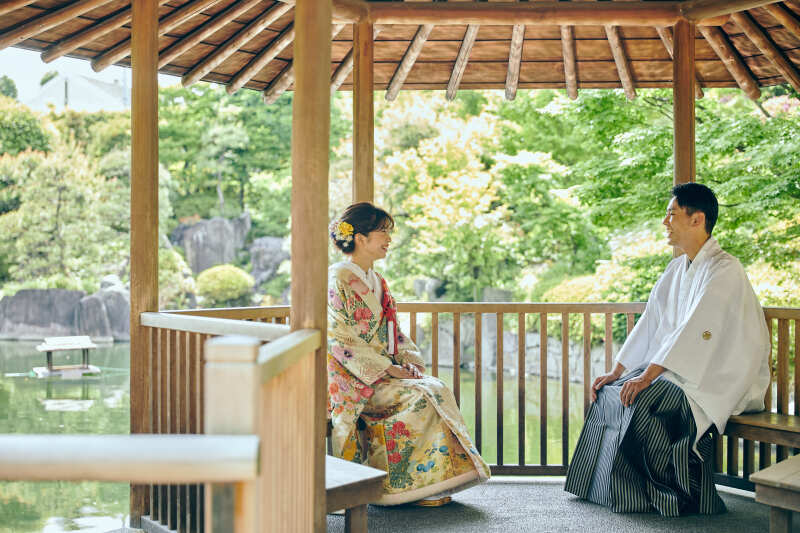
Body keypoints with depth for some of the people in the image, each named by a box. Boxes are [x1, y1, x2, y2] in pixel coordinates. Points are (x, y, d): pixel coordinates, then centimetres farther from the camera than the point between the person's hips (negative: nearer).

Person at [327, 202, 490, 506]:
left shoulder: (376, 282, 18)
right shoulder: (337, 281, -8)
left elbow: (393, 333, 19)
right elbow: (339, 342, -16)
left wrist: (409, 361, -1)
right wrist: (386, 369, -19)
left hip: (385, 372, 7)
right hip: (352, 378, -7)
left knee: (437, 389, -16)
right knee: (420, 396, -25)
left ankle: (434, 483, -13)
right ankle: (399, 484, -14)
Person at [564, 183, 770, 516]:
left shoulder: (724, 270, -16)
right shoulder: (676, 269, 12)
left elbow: (696, 331, -25)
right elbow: (649, 325, 12)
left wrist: (647, 376, -29)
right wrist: (617, 372, 4)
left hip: (719, 379, -9)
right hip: (677, 370, 9)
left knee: (642, 401, -28)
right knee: (610, 392, -5)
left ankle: (671, 494, -12)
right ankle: (605, 487, 2)